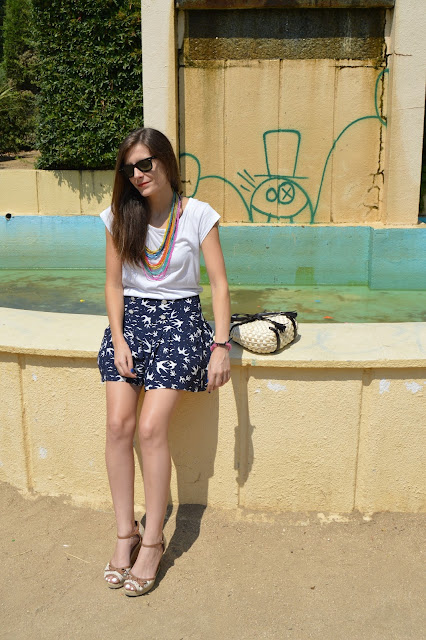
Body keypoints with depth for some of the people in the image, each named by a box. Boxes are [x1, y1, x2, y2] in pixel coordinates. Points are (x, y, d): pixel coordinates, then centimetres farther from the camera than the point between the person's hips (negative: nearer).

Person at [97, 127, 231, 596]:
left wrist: (221, 347, -12)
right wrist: (118, 339, -4)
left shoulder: (198, 215, -2)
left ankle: (152, 541, -1)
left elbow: (219, 284, -4)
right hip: (131, 318, 3)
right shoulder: (120, 216, 7)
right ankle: (125, 534, 2)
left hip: (180, 319, -3)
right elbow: (114, 283, 9)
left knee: (150, 428, -17)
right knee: (118, 424, -14)